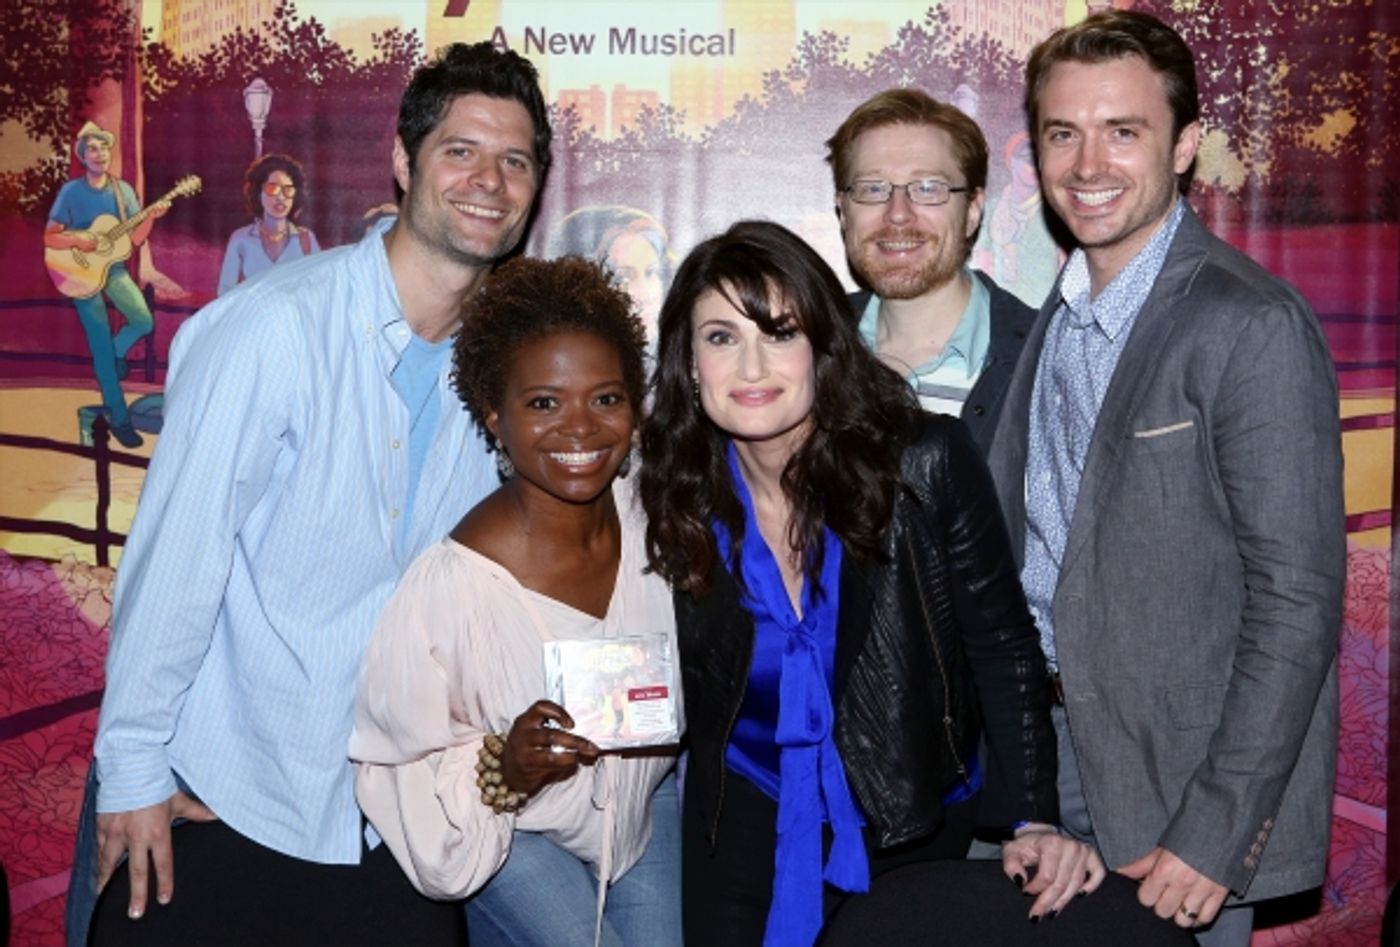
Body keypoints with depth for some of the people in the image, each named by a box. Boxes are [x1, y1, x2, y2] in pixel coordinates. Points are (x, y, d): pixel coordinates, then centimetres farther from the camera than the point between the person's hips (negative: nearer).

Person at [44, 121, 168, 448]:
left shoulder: (123, 189, 1)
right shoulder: (70, 191, -9)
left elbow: (135, 238, -1)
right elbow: (50, 237, -8)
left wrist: (151, 217, -18)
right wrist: (78, 240, -27)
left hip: (114, 269, 4)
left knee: (144, 322, -15)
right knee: (101, 346, -4)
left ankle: (116, 352, 21)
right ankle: (118, 418, 4)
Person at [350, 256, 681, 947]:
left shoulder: (653, 513, -17)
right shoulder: (453, 581, -31)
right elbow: (398, 771, -21)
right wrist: (505, 771, -35)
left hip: (646, 805, 4)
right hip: (517, 835, -4)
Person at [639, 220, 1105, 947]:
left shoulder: (924, 465, -20)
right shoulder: (679, 495, -12)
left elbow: (1004, 649, -14)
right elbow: (675, 689, 1)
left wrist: (1035, 820, -20)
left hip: (914, 824, -1)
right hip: (745, 825, 2)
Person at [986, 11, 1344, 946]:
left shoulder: (1256, 327, -15)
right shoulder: (1049, 322, 7)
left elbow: (1296, 599, -17)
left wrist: (1213, 835, -18)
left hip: (1176, 777, -6)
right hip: (1042, 745, 6)